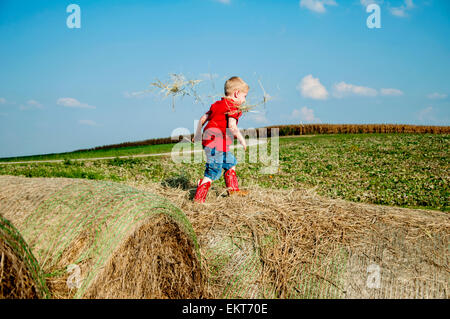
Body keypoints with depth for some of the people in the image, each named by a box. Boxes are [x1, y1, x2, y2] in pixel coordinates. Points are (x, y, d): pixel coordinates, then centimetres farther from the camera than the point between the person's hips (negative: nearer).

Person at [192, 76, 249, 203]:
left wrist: (198, 134, 25)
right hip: (216, 143, -10)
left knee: (230, 163, 24)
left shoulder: (218, 104, 16)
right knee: (213, 172, -6)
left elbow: (203, 118, 17)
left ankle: (233, 189, 33)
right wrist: (241, 139, -13)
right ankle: (199, 197, -4)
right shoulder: (232, 107, -11)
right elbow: (231, 126, -24)